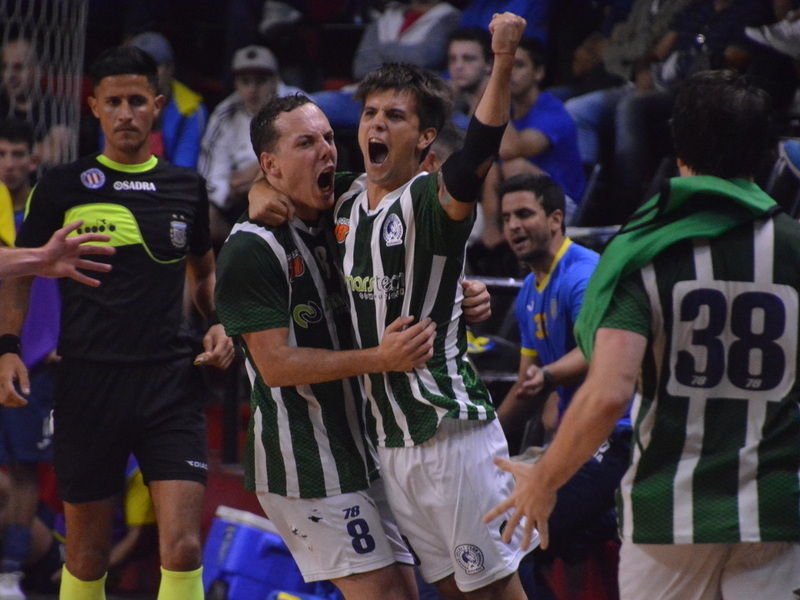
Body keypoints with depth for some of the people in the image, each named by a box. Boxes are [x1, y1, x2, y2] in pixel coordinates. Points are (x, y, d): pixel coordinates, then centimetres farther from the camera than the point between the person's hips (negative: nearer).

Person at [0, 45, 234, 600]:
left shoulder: (186, 186, 10)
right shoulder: (63, 185, 3)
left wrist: (219, 324, 7)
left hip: (170, 382, 1)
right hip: (88, 382, -1)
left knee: (183, 549, -13)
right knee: (87, 554, 7)